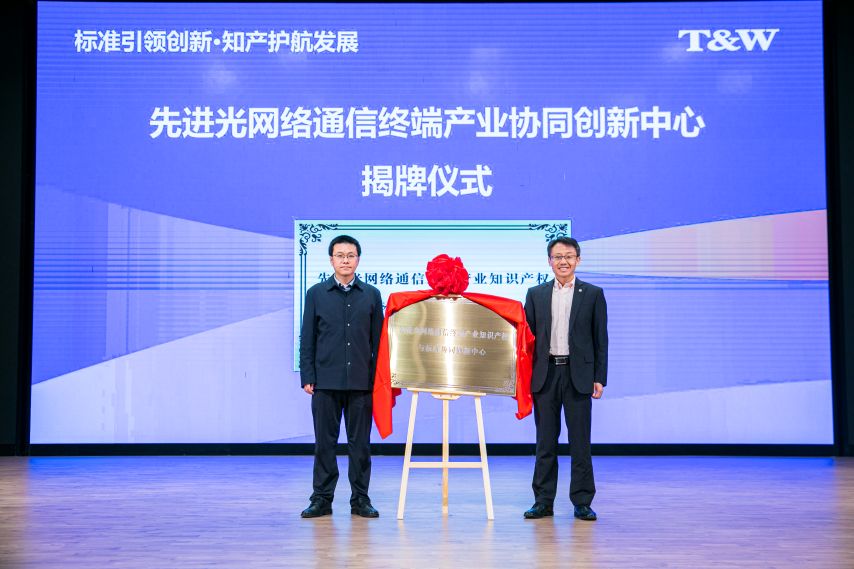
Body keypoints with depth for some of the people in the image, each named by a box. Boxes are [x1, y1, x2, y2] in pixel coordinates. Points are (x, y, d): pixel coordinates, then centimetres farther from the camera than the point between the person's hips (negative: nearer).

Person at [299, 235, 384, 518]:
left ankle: (360, 499, 14)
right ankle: (322, 499, 13)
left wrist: (378, 377, 2)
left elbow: (378, 340, 8)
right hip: (325, 381, 0)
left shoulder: (371, 295, 8)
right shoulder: (316, 294, 6)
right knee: (325, 442, 4)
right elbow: (307, 339, 5)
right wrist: (307, 377, -2)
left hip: (361, 382, 1)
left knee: (360, 442, 5)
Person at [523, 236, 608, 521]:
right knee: (545, 441, 6)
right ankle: (543, 501, 13)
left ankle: (582, 503, 10)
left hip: (578, 375, -2)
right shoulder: (535, 294, 10)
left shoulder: (593, 294, 5)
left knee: (580, 441, 2)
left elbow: (601, 339, 3)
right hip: (545, 375, 2)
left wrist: (599, 378, -3)